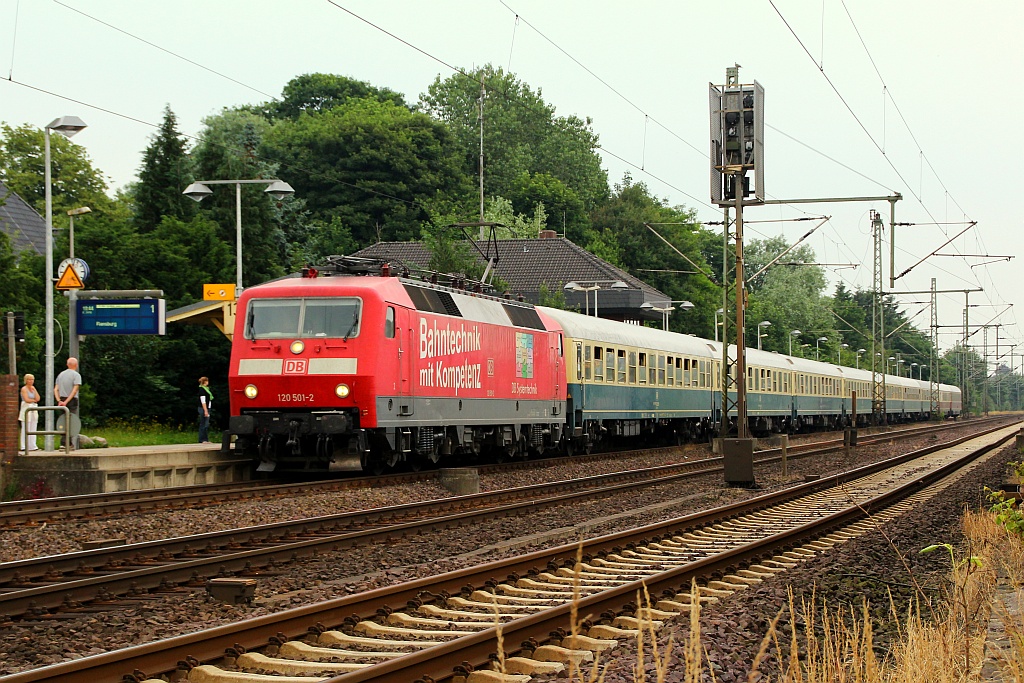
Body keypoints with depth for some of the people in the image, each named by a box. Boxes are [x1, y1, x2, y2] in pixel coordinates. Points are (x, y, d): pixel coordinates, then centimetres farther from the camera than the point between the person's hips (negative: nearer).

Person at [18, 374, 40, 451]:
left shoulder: (33, 388, 17)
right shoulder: (24, 389, -3)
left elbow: (37, 399, 5)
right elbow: (26, 400, -14)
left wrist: (34, 389, 0)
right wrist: (34, 400, 1)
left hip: (33, 410, 7)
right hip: (26, 409, -7)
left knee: (33, 429, 3)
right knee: (26, 429, -8)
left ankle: (32, 446, 4)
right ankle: (24, 446, -8)